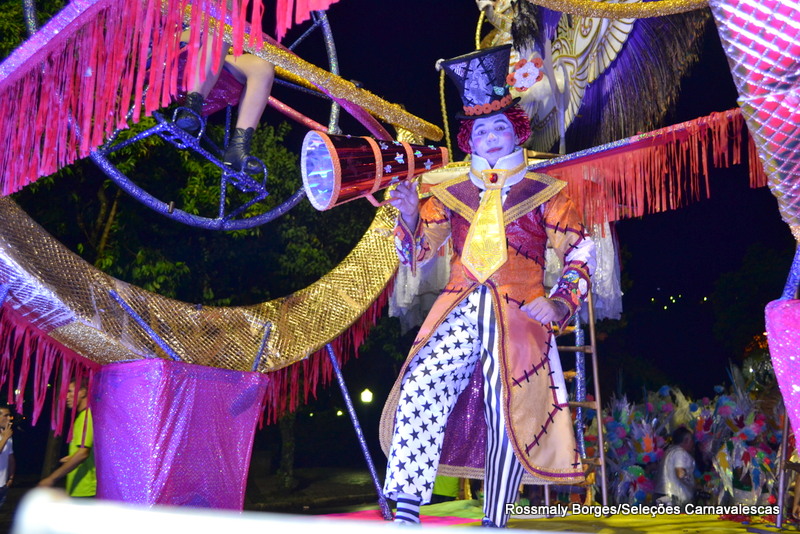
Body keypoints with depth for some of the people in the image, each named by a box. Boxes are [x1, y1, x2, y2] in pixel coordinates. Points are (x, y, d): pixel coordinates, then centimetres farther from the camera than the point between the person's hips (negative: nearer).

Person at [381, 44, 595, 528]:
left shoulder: (543, 193, 12)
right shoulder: (450, 194, 18)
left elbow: (582, 252, 9)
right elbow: (416, 253, 17)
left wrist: (560, 302, -7)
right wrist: (410, 217, -3)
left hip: (519, 319, -1)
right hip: (460, 313, 1)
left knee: (510, 418, -8)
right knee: (421, 387, -22)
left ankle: (494, 523, 10)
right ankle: (406, 510, -17)